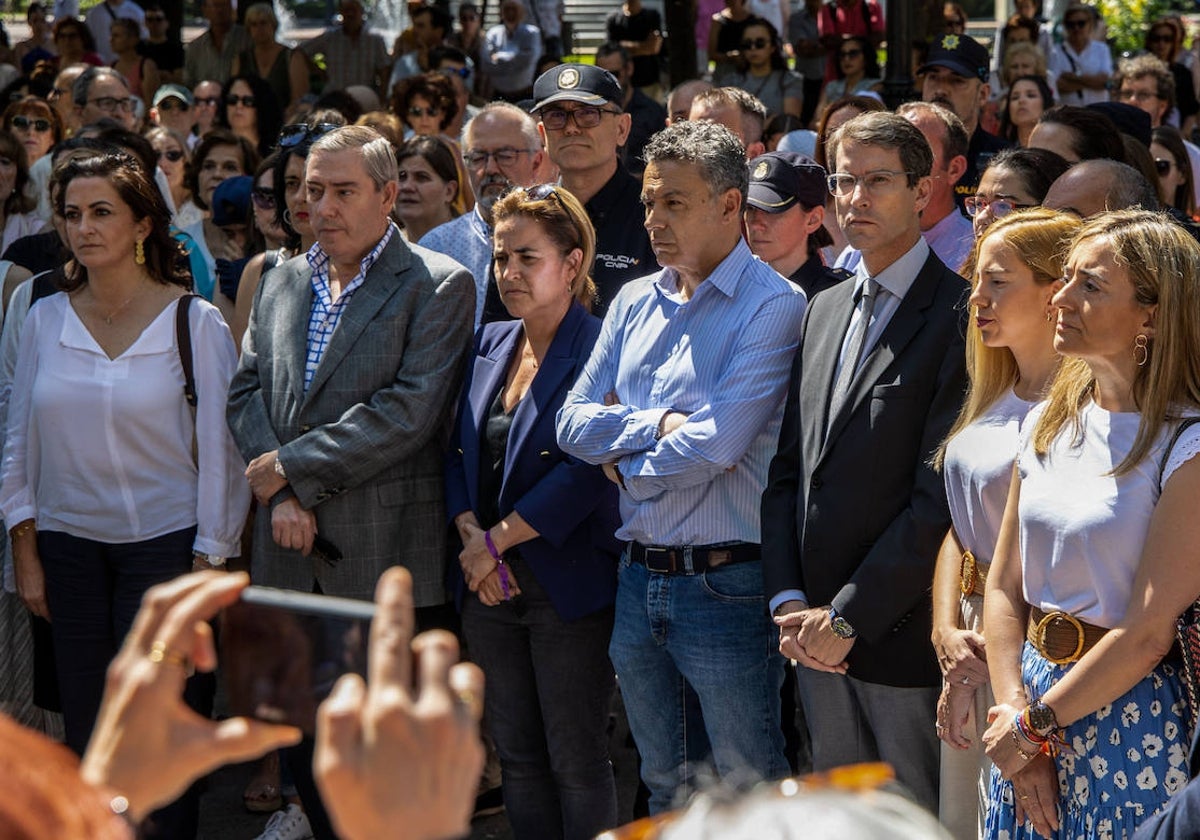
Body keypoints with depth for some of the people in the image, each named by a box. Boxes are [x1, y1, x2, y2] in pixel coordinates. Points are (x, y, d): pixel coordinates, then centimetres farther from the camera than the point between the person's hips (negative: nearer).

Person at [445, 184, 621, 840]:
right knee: (516, 756, 12)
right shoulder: (491, 345, 11)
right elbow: (457, 452, 11)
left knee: (577, 762, 1)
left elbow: (586, 471, -18)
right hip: (490, 586, 7)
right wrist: (471, 534, -6)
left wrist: (497, 540, -14)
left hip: (568, 583, -7)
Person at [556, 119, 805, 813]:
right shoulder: (635, 302, 11)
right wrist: (660, 425, -11)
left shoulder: (773, 305, -12)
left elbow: (718, 443, -21)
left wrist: (627, 463, -5)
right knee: (666, 786, 17)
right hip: (639, 579, 7)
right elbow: (575, 423, 5)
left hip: (725, 585, -7)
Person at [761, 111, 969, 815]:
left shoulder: (959, 313, -11)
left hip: (902, 627, -7)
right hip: (816, 631, 7)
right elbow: (789, 467, 13)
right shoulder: (824, 309, 14)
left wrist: (849, 616, -16)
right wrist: (789, 599, 0)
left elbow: (941, 492, -17)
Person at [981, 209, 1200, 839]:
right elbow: (1004, 588, 6)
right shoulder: (1049, 425, 6)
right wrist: (1014, 711, -7)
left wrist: (1034, 724, -10)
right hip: (1035, 704, 6)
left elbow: (1148, 634, -18)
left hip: (1130, 718, -6)